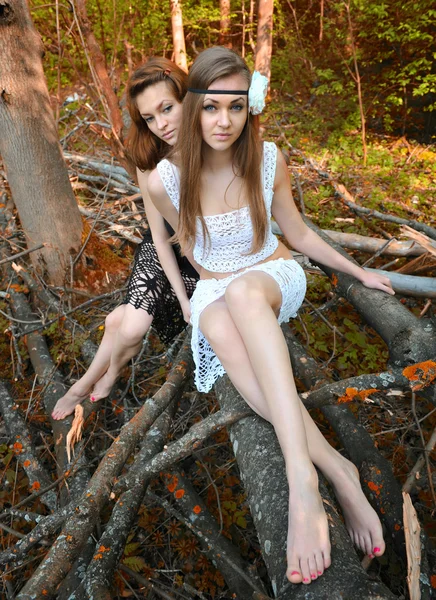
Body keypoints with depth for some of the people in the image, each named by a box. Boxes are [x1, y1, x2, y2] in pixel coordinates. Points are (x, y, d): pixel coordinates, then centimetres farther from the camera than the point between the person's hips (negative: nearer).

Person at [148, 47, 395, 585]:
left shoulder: (268, 160, -9)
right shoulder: (165, 180, -11)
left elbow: (298, 234, 4)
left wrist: (359, 272, 11)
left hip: (274, 275, 0)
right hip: (214, 289, 1)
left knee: (243, 291, -40)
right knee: (223, 331, -38)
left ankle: (301, 478, -47)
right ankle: (337, 471, -36)